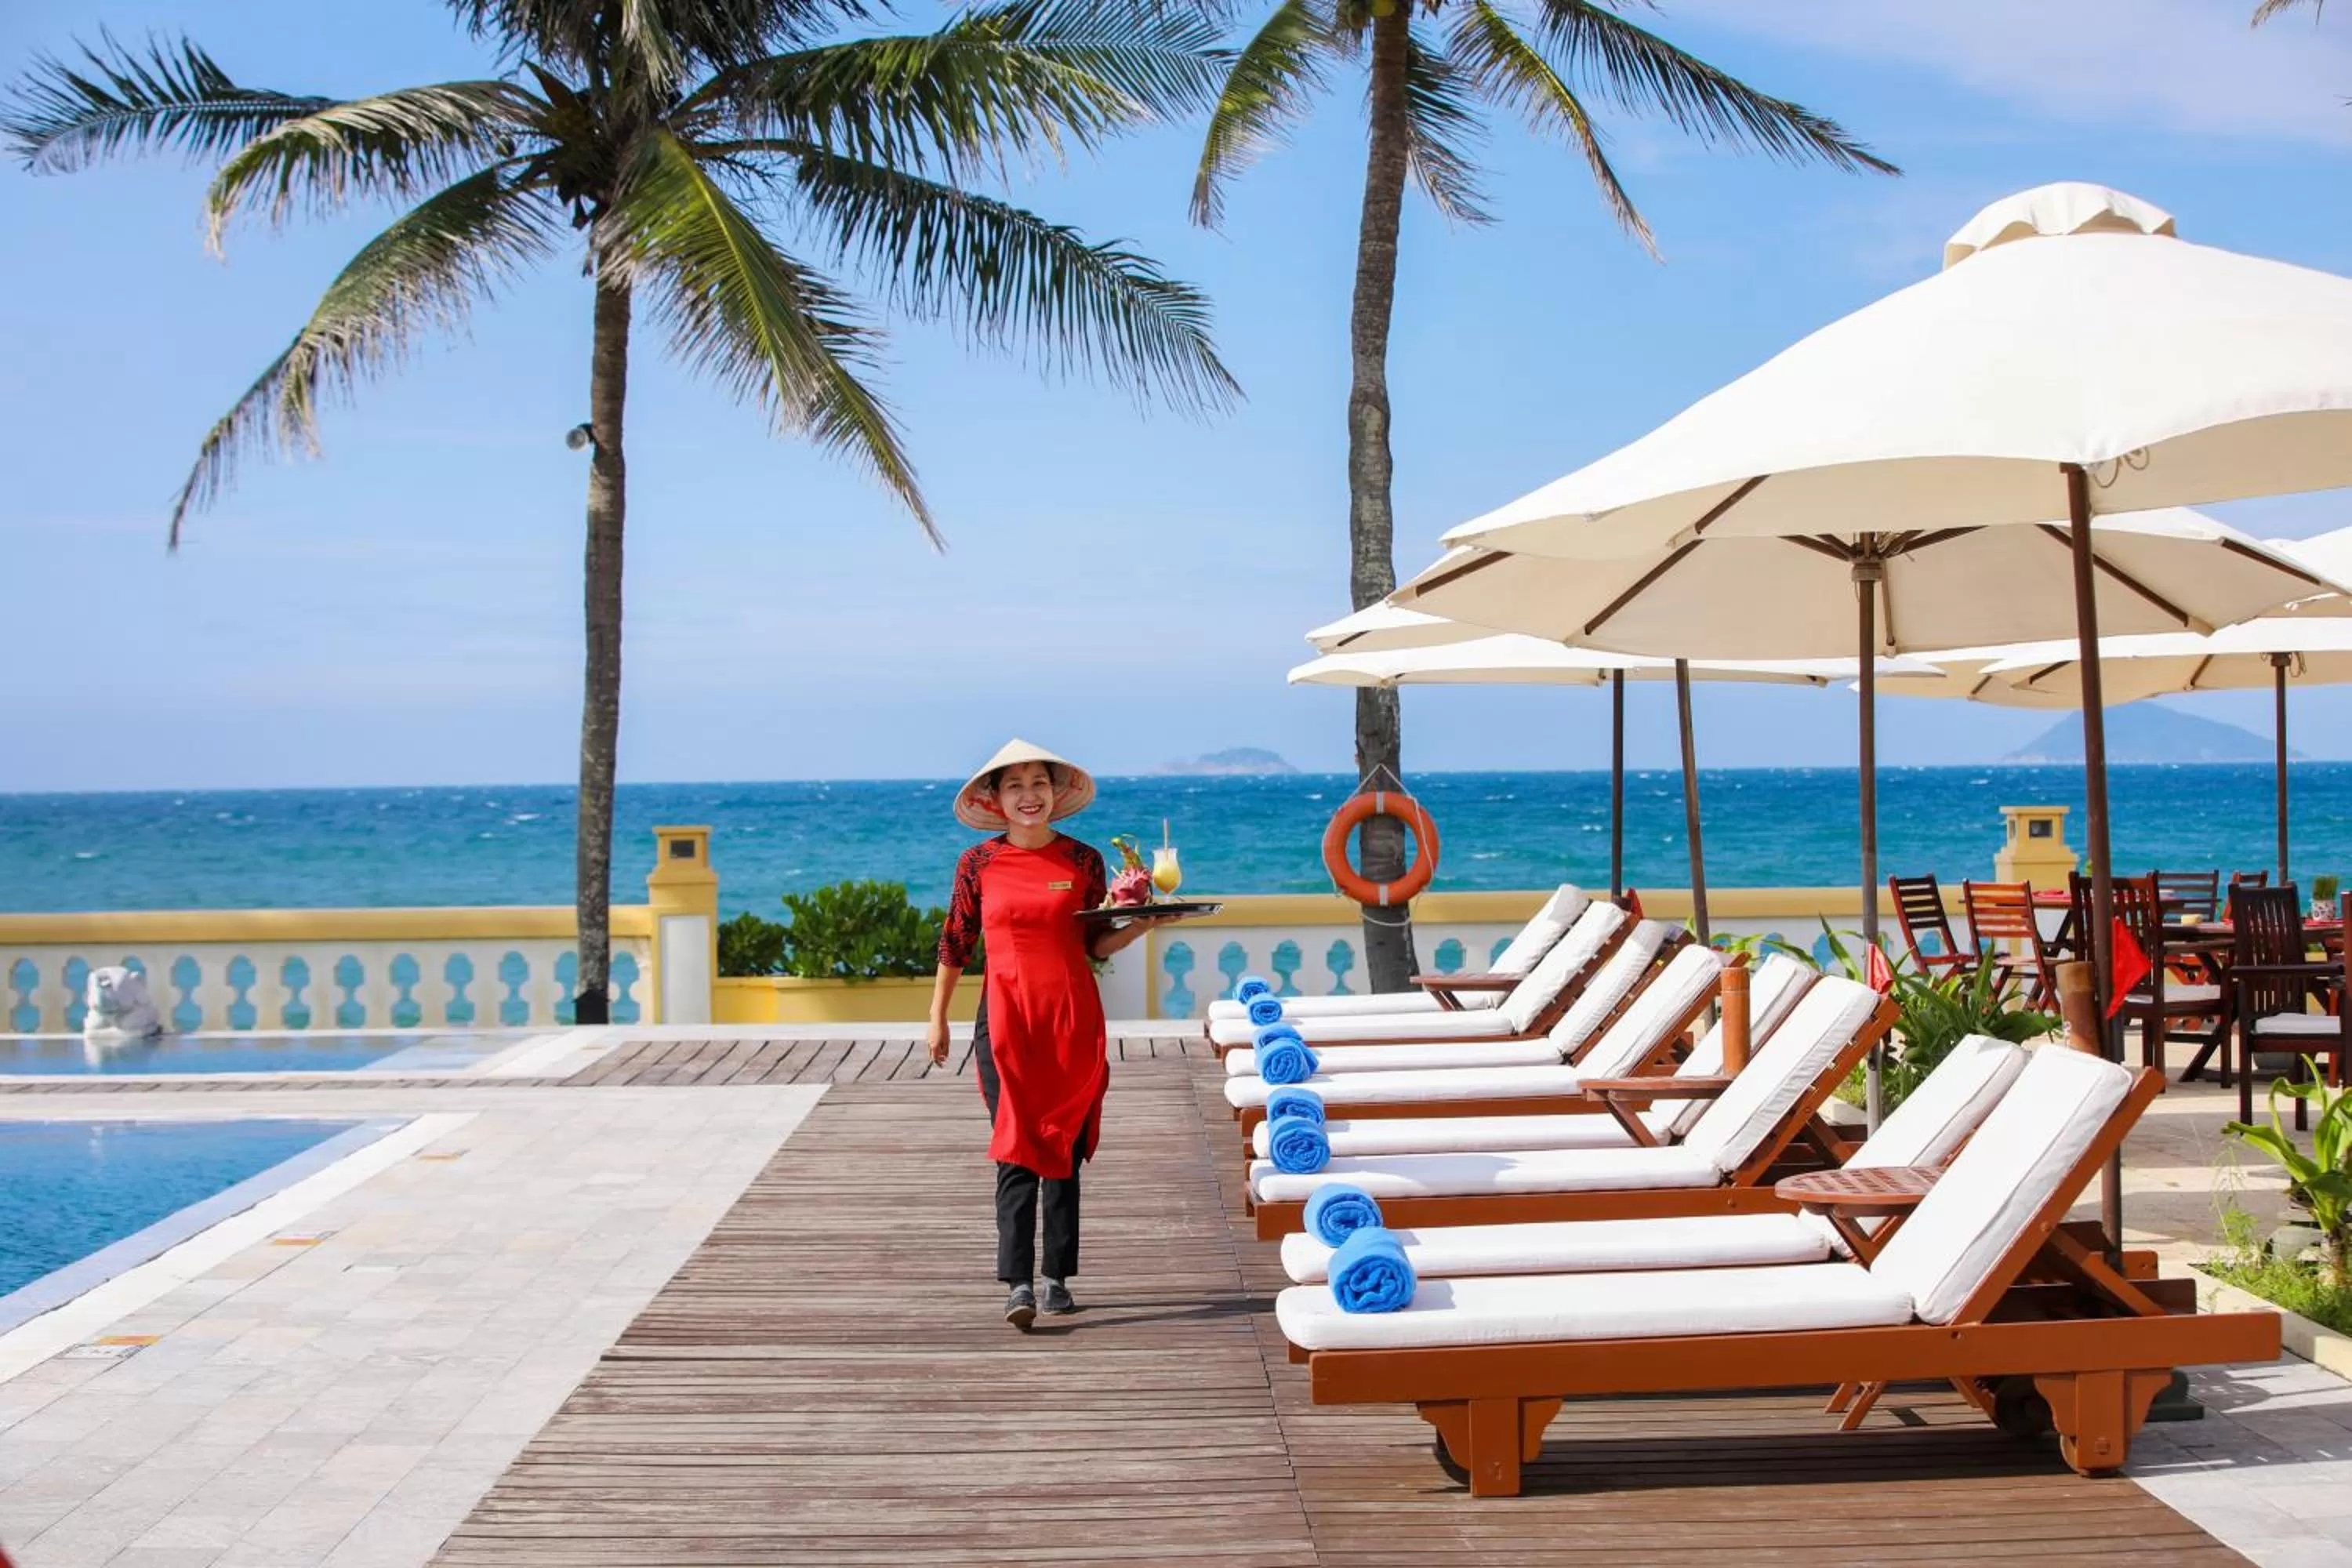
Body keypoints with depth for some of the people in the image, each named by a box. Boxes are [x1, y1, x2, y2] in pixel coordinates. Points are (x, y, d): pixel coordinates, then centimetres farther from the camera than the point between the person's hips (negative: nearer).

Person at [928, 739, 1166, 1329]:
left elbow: (1096, 945, 9)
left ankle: (1058, 1278, 16)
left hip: (1073, 1020, 1)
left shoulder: (1084, 861, 4)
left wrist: (1141, 926, -9)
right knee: (1016, 1152, -8)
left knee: (1064, 1152, 7)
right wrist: (938, 1016, 11)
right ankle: (1017, 1285, -12)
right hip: (1005, 1021, -1)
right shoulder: (978, 863, 2)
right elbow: (955, 943, 9)